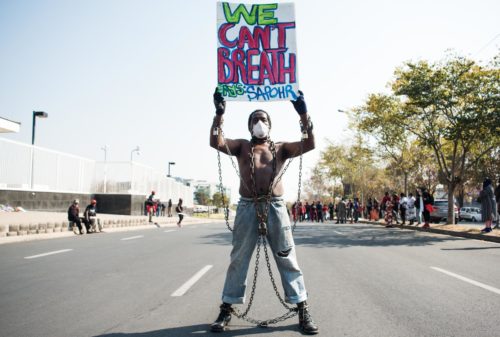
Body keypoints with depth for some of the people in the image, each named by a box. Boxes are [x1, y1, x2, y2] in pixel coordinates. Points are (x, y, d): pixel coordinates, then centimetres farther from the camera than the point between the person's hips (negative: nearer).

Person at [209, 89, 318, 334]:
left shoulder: (281, 148, 13)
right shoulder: (241, 146, 12)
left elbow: (309, 145, 2)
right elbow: (215, 142, -3)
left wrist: (304, 115, -7)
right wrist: (219, 114, -13)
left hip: (275, 207, 0)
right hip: (247, 207, 0)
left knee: (288, 259, 3)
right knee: (238, 259, 7)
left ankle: (302, 310, 11)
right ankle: (226, 309, 17)